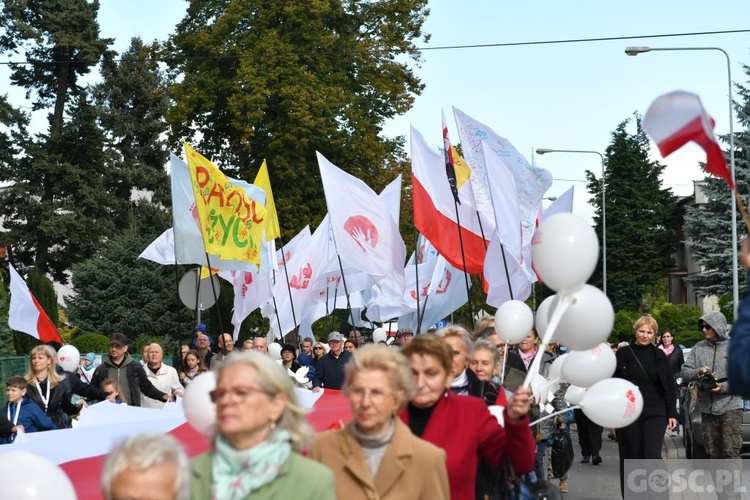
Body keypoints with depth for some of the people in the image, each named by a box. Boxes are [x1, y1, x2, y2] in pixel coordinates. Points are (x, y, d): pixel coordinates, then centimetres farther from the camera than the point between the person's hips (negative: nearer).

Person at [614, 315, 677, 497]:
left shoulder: (659, 355, 5)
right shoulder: (623, 354, 1)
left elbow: (669, 386, 7)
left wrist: (672, 413, 1)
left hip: (654, 412, 0)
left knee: (652, 455, -11)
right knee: (630, 457, 6)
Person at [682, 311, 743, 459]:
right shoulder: (698, 348, 9)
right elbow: (685, 373, 7)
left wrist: (724, 387, -16)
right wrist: (698, 372, -14)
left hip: (730, 407, -4)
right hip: (707, 409, 4)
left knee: (730, 451, -11)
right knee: (713, 452, 9)